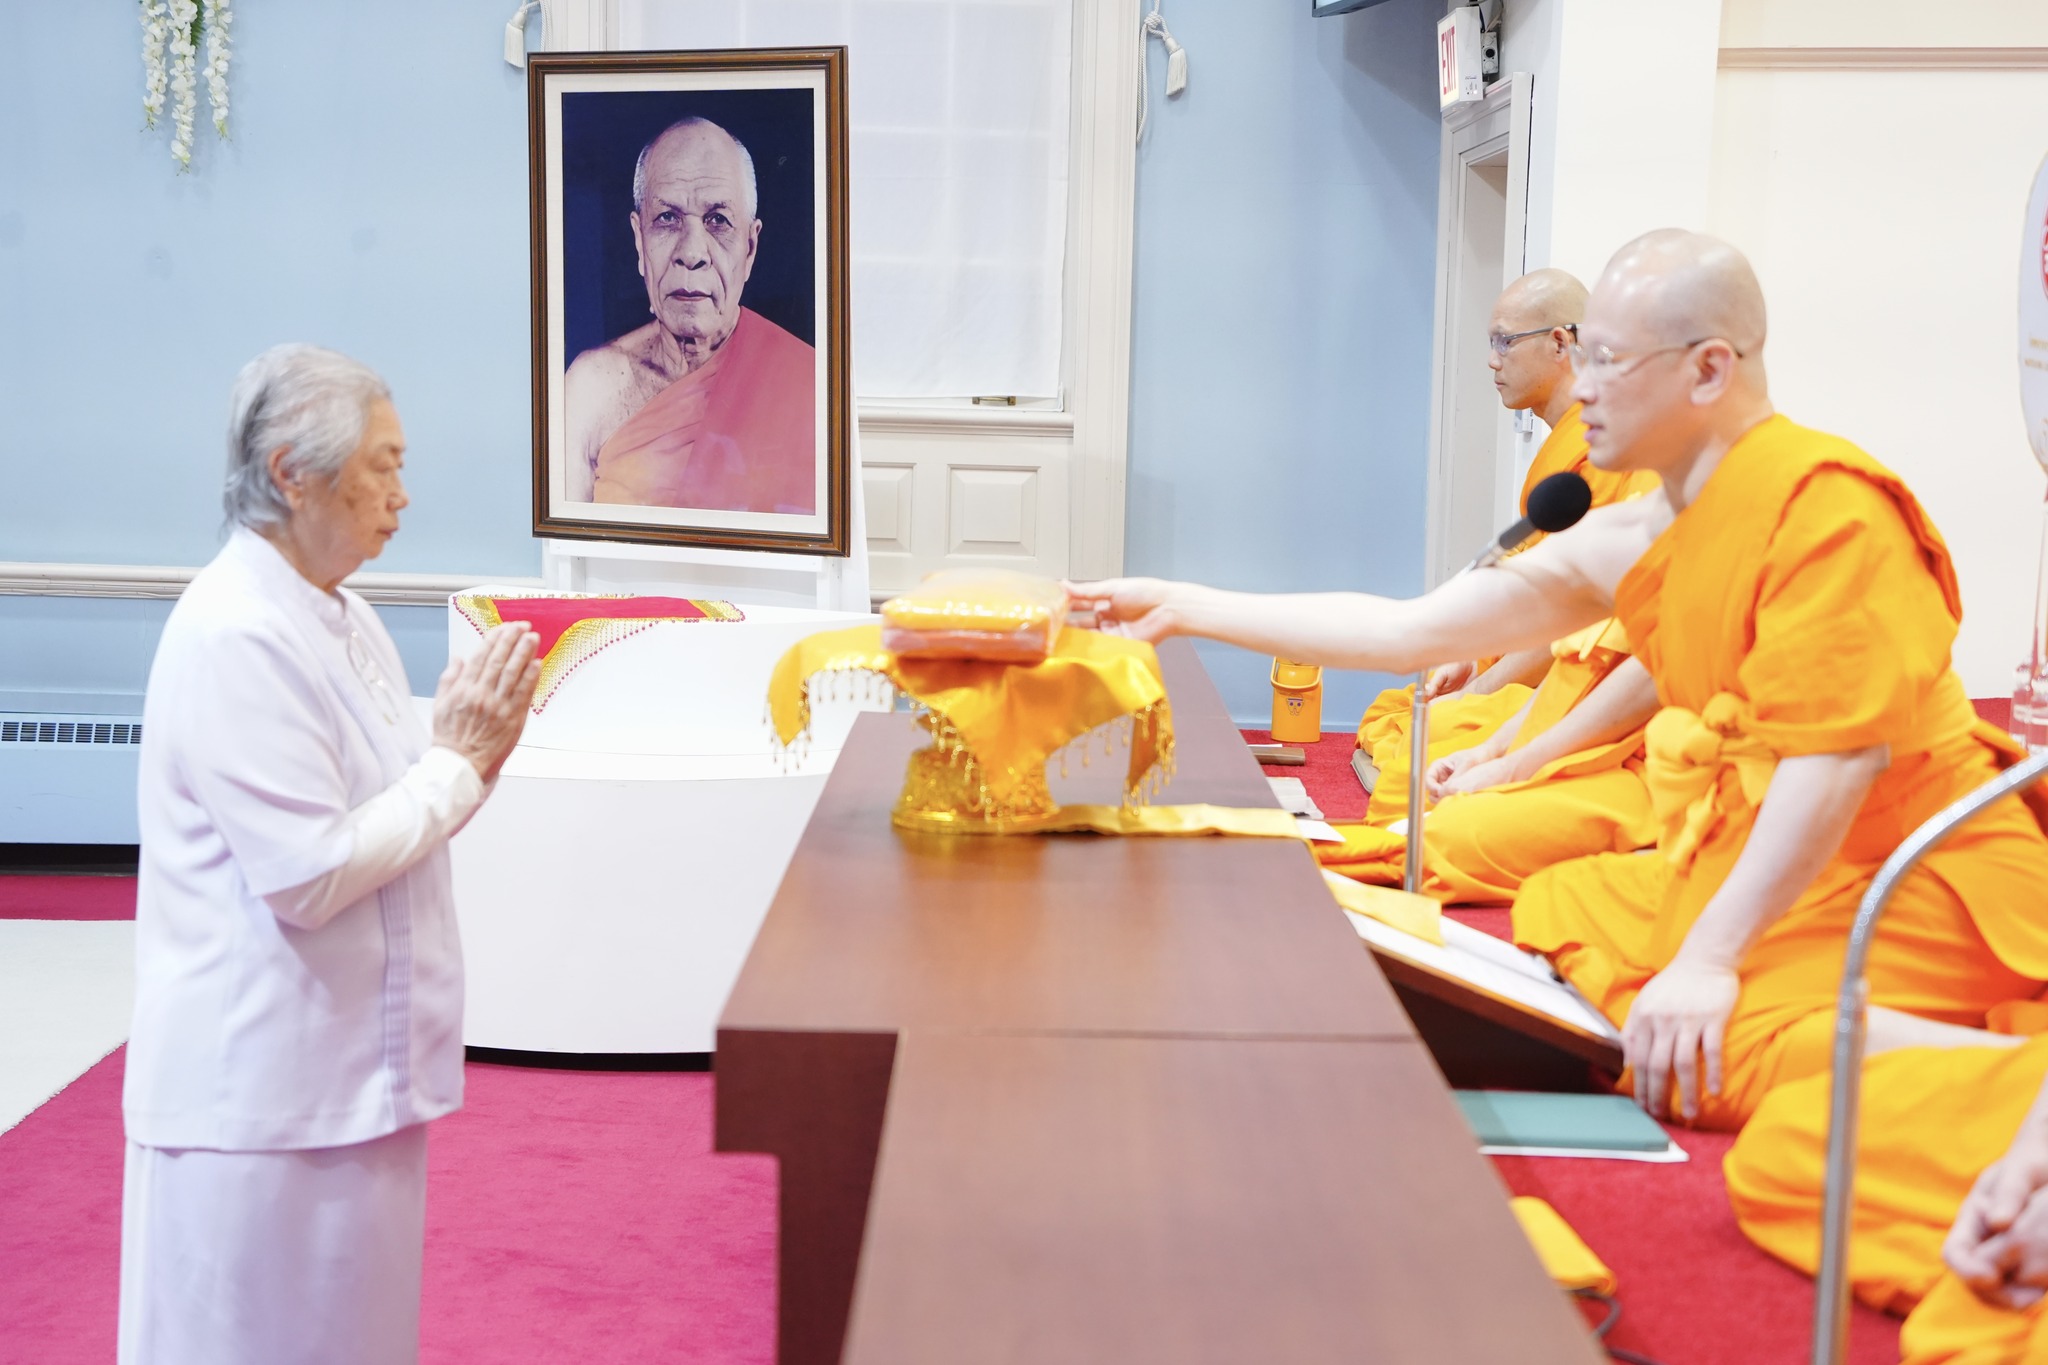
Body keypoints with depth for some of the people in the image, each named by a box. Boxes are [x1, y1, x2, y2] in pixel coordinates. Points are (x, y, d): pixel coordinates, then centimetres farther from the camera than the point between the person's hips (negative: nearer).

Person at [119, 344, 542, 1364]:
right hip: (266, 1086, -9)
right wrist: (459, 762, -14)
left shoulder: (344, 620, 9)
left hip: (355, 1067, 9)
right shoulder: (232, 638, -19)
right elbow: (309, 876, -23)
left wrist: (467, 745, -1)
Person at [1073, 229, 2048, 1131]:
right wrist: (1189, 608, 6)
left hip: (1909, 875, -9)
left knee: (1711, 1056, -27)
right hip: (1756, 857, 9)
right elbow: (1405, 630, 7)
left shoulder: (1822, 500, -19)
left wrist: (1708, 957, -28)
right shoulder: (1626, 543, 5)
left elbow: (1843, 747, -26)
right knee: (1557, 907, 16)